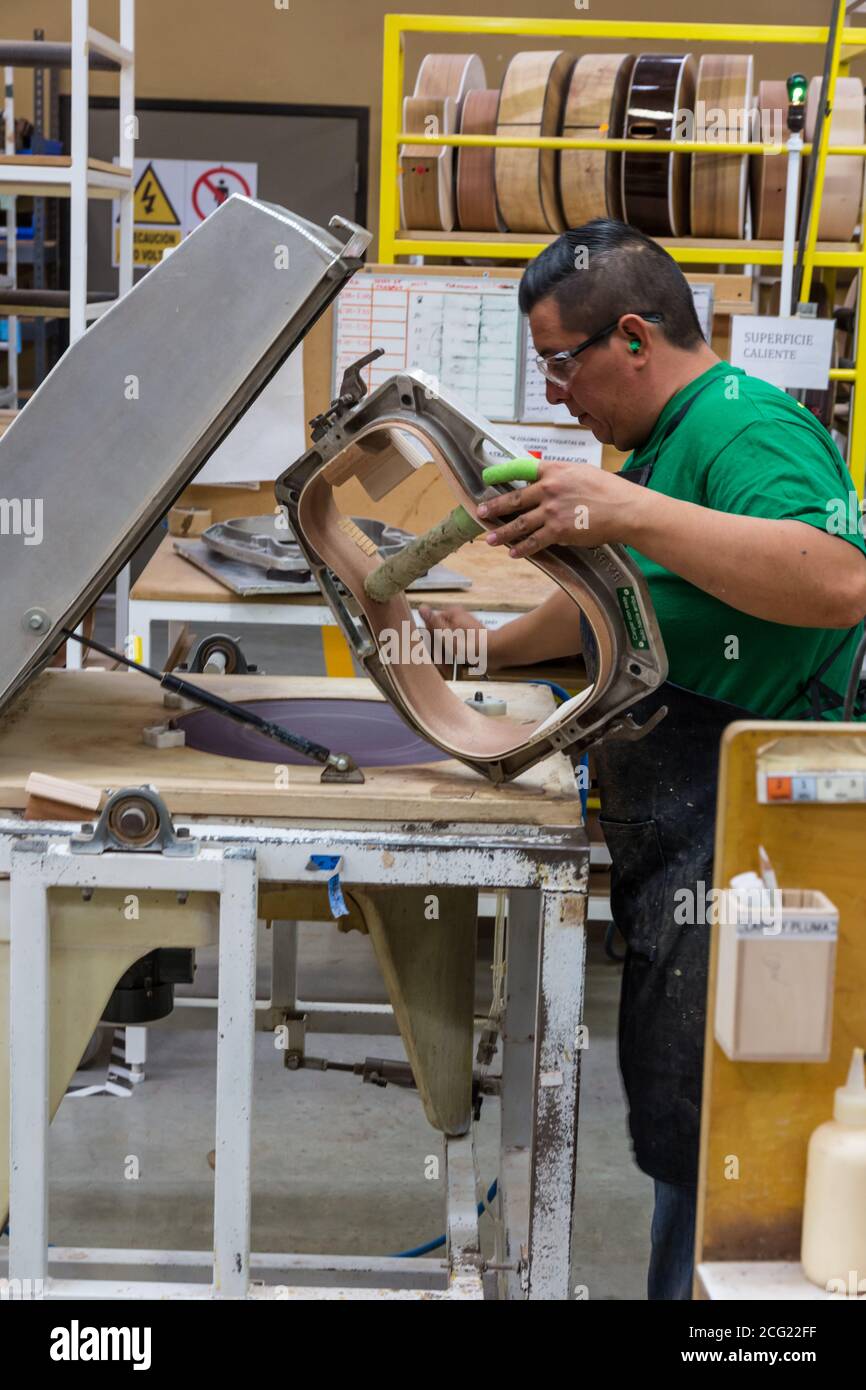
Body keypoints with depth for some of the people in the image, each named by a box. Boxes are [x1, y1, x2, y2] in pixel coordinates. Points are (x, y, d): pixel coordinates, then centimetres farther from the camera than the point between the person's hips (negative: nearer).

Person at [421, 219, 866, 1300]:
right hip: (665, 834, 11)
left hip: (733, 831, -11)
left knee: (693, 1129, -1)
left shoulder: (745, 427, -17)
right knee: (668, 1107, 19)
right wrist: (492, 651, 28)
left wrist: (630, 511, -38)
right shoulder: (665, 441, 18)